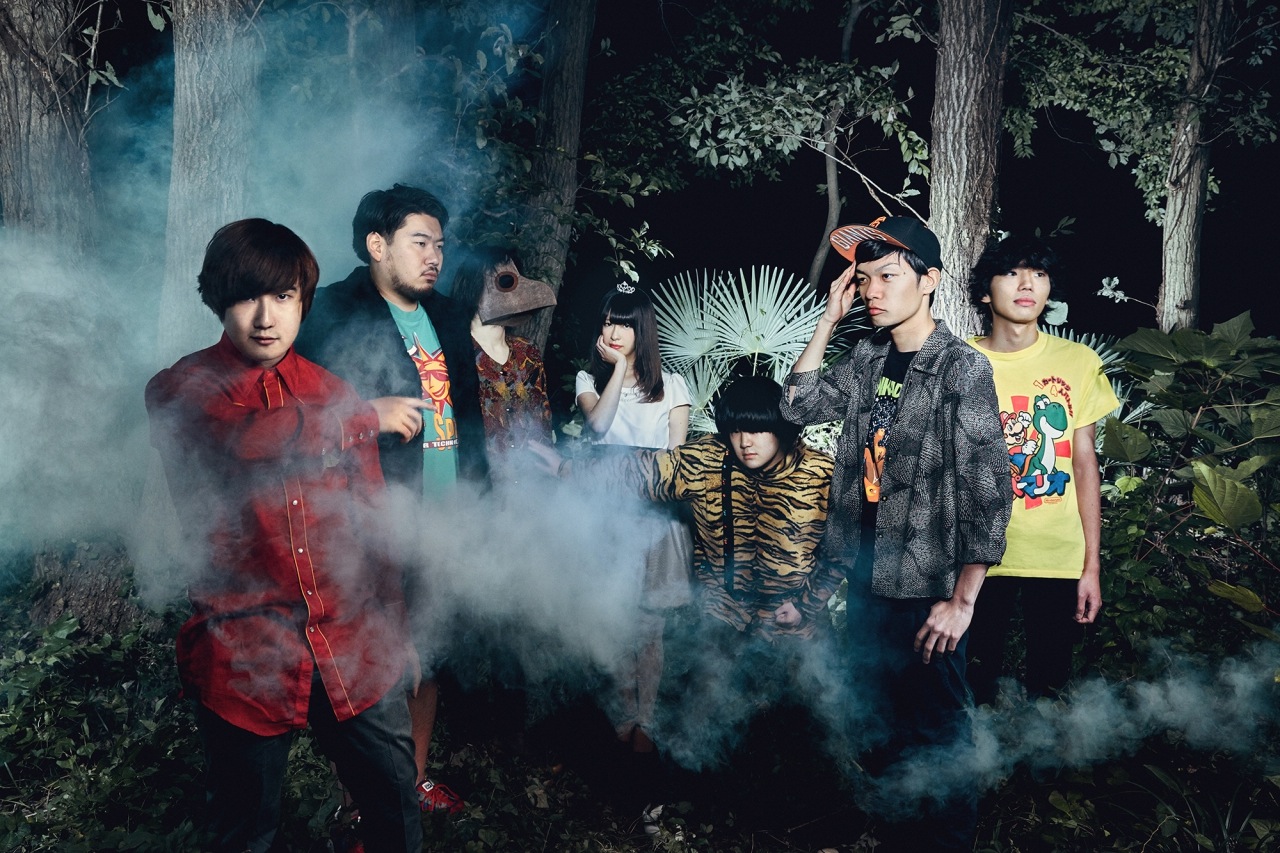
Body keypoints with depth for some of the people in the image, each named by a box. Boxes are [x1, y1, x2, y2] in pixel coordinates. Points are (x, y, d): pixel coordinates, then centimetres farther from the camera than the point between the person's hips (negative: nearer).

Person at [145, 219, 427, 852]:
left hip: (355, 651, 4)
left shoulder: (330, 391, 9)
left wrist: (389, 621, 13)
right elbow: (243, 440, -26)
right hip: (243, 654, -3)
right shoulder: (180, 391, -4)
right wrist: (368, 417, -14)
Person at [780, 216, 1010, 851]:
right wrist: (828, 322, 0)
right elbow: (799, 406, 7)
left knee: (935, 727, 8)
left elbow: (986, 493, -17)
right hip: (865, 578, 7)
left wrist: (962, 600, -19)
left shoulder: (963, 370, -15)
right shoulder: (868, 357, 5)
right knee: (883, 715, 21)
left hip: (927, 590, -6)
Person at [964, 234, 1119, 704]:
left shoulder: (1078, 362, 1)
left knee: (1048, 686, 12)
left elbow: (1084, 466, 3)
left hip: (1060, 559, 1)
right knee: (974, 685, 9)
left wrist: (1092, 567, 1)